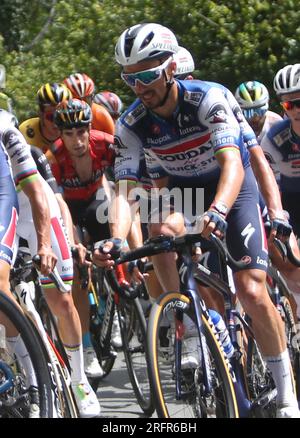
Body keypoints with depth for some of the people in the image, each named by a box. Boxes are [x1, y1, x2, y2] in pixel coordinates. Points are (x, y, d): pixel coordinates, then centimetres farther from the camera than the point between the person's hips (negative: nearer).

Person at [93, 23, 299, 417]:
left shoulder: (207, 99, -29)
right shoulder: (131, 125, -18)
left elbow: (232, 163, -40)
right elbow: (125, 190, -23)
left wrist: (217, 213, -59)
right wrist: (116, 240, -43)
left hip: (232, 186, -3)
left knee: (252, 291, -15)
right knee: (162, 229, -35)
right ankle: (191, 337, -22)